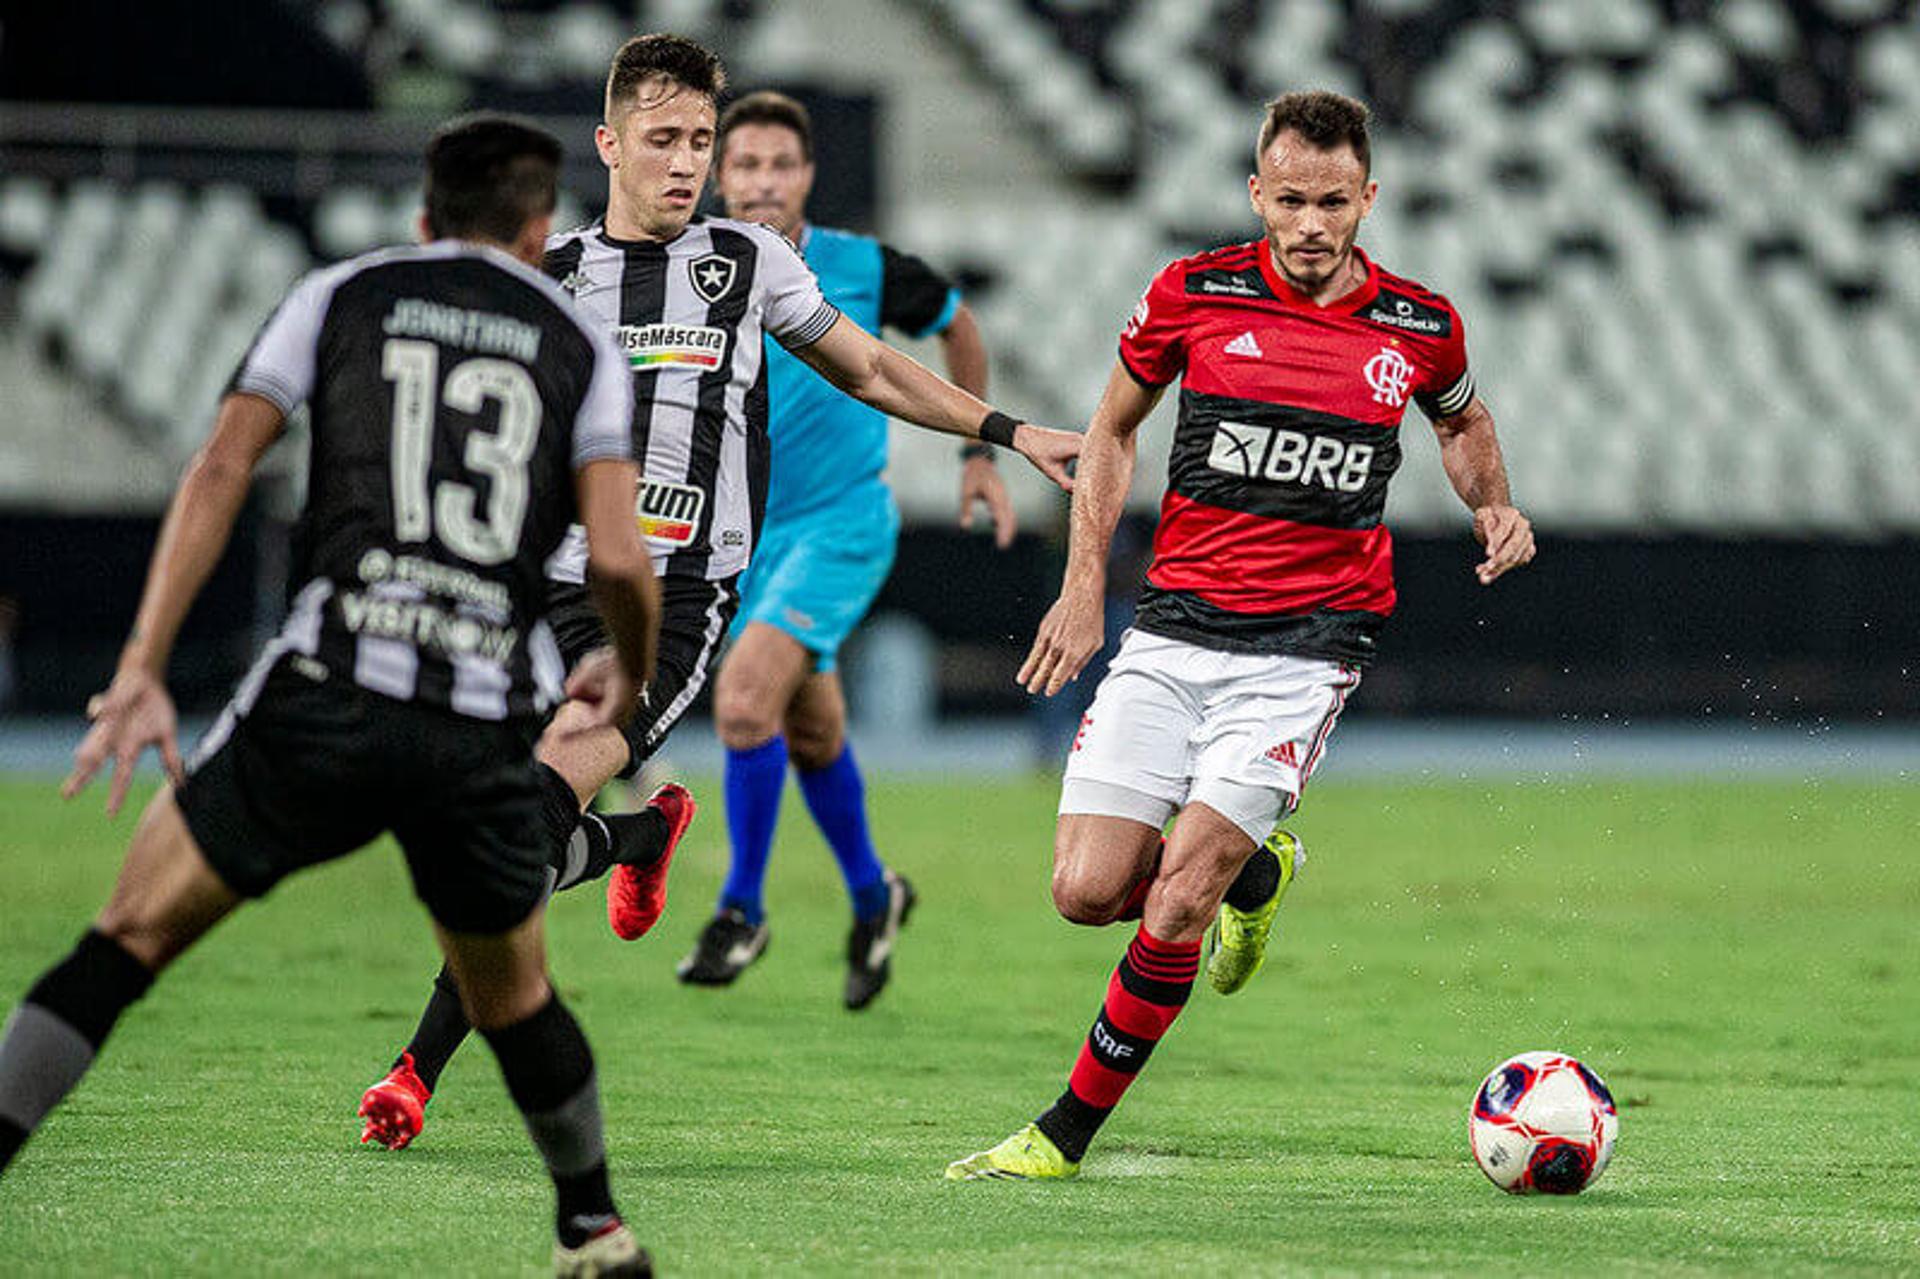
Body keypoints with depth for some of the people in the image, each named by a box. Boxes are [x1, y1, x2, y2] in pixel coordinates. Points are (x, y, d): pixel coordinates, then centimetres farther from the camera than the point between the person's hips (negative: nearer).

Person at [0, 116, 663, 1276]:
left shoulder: (340, 296, 14)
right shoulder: (582, 345, 14)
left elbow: (223, 468, 2)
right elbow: (619, 558, 1)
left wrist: (144, 670, -2)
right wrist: (630, 675, 22)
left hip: (330, 695, -1)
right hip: (489, 730, 1)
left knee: (134, 935, 4)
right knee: (512, 997, 25)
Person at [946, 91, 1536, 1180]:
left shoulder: (1421, 326, 1)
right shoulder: (1195, 295, 0)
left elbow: (1464, 420, 24)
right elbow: (1114, 428, 15)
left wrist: (1495, 507, 5)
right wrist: (1084, 584, 6)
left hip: (1309, 648, -2)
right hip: (1174, 630, 2)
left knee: (1178, 900, -16)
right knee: (1089, 889, -7)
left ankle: (1067, 1133, -1)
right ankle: (1251, 875, 26)